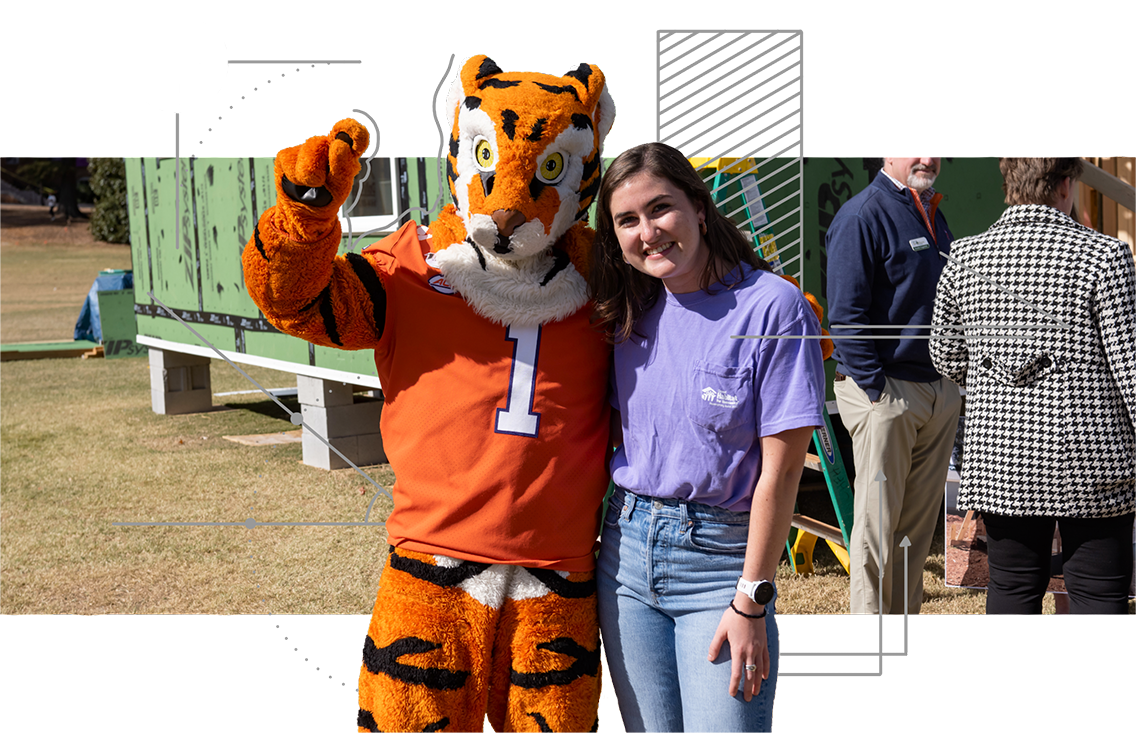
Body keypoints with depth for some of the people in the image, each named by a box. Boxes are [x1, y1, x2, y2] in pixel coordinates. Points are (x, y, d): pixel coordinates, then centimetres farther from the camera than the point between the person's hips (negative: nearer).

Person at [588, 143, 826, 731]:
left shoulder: (772, 306, -11)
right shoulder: (633, 314, 7)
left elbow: (780, 468, -12)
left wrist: (750, 601, -13)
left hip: (719, 556, -5)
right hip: (626, 551, 5)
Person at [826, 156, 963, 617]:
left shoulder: (931, 214, 15)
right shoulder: (861, 215, -11)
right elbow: (846, 314, -15)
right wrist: (876, 388, -18)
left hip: (939, 391, 8)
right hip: (885, 390, -8)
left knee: (921, 520, 12)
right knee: (878, 521, -2)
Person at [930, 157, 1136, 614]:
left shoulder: (965, 257, 1)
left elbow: (947, 361, 10)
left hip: (998, 456, 4)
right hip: (1089, 456, -4)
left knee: (1011, 585, 13)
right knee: (1098, 592, 5)